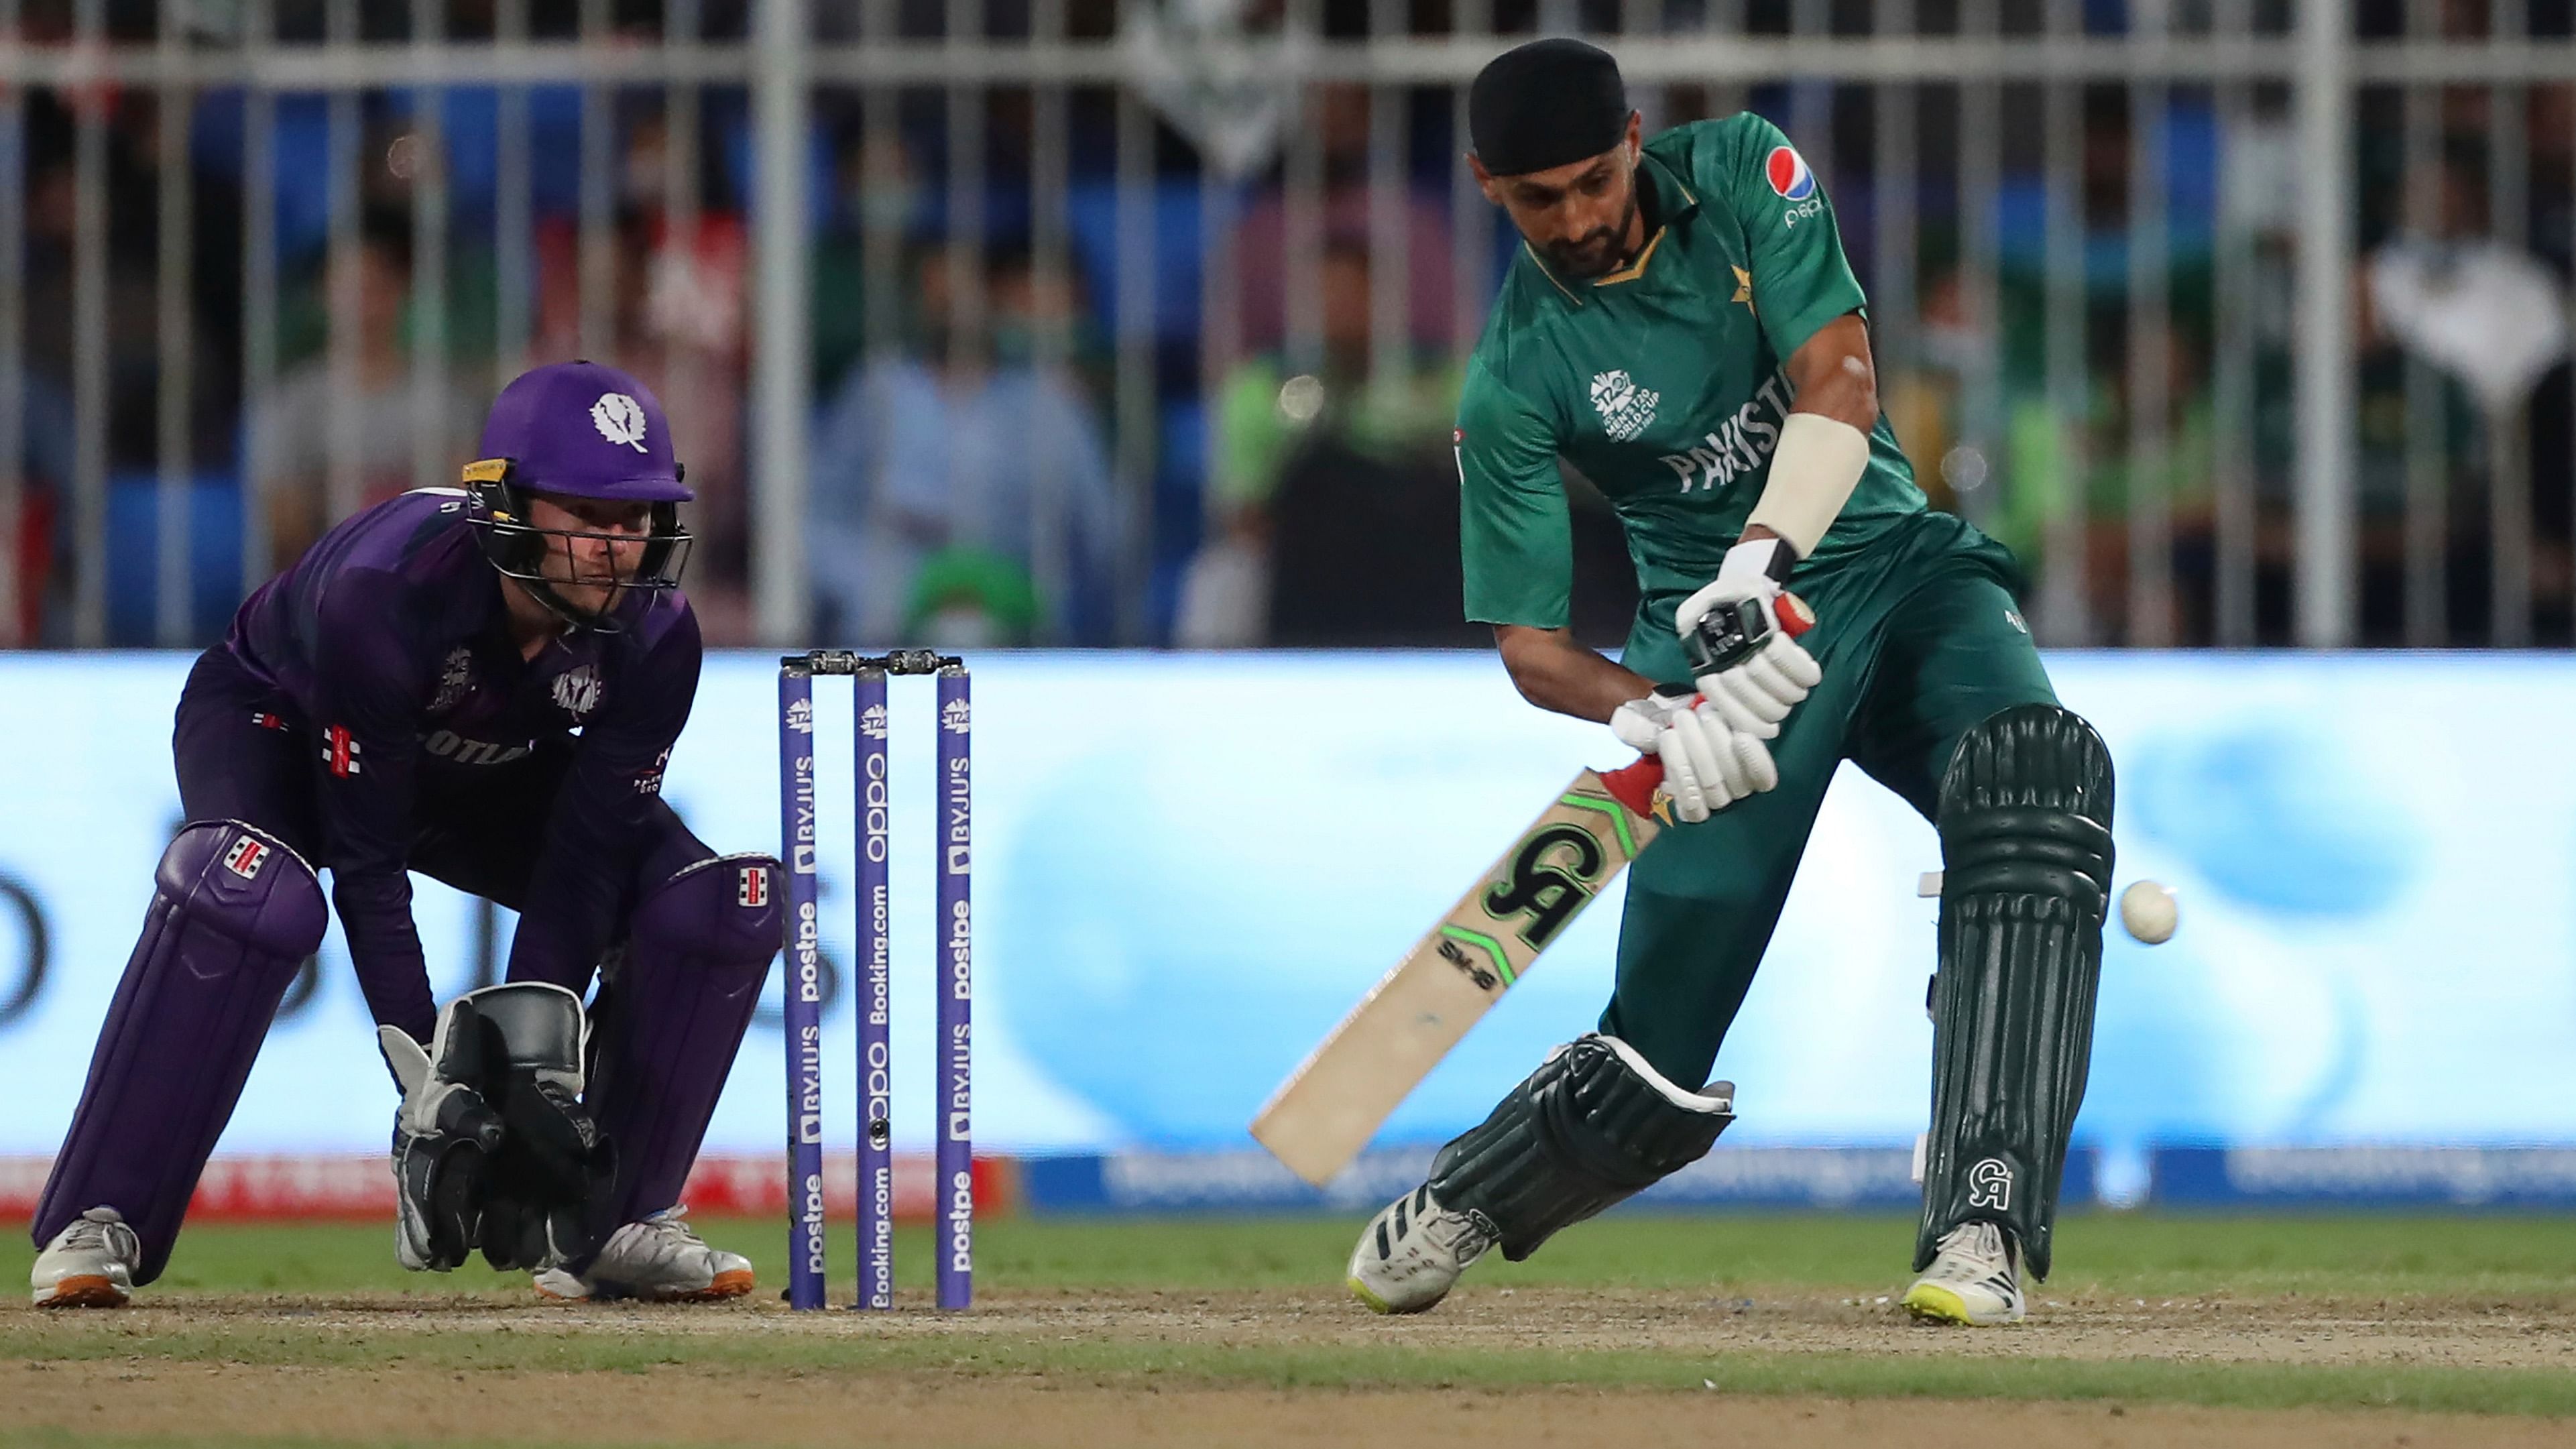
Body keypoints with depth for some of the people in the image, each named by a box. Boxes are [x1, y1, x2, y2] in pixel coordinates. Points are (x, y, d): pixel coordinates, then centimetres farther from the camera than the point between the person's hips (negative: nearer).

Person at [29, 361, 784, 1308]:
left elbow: (582, 862, -21)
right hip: (277, 725, -5)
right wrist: (428, 1077, -35)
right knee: (251, 893, -39)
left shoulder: (653, 641, -26)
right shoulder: (384, 591, -39)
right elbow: (364, 860, -34)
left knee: (725, 902, -15)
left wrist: (534, 1066, -29)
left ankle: (616, 1225, -2)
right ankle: (95, 1229, -29)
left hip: (486, 780, 5)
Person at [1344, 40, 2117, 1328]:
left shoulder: (1743, 177, -3)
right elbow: (1526, 643, -6)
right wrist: (1653, 720, -27)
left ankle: (1979, 1229, -40)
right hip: (1720, 628, -2)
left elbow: (1838, 386, -13)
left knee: (2034, 778, -32)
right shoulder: (1515, 380, -7)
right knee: (1663, 1054, -9)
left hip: (1895, 562, 2)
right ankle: (1455, 1209, 26)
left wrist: (1760, 564, -29)